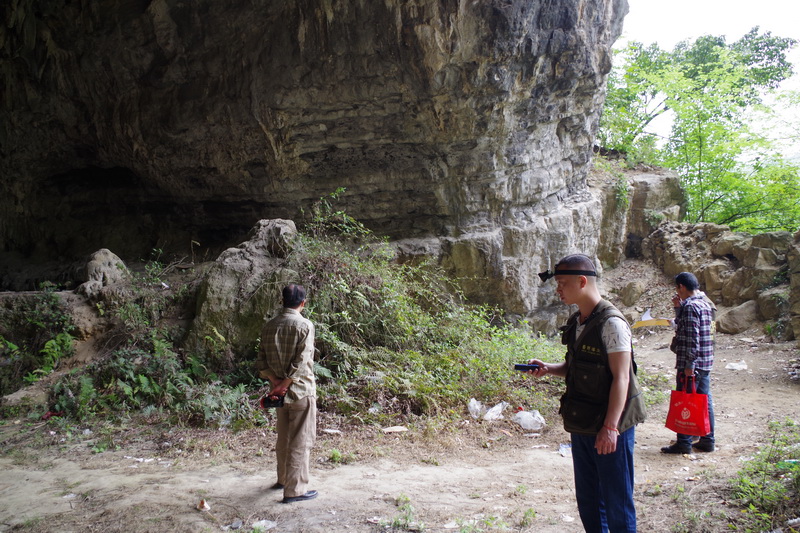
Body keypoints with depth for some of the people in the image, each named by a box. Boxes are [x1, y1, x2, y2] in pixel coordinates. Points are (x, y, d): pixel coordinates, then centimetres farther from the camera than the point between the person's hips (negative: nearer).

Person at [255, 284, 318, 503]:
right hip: (301, 390, -7)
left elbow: (261, 362, 4)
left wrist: (276, 382, -5)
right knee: (301, 441, 1)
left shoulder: (269, 326, 6)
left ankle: (284, 479, 35)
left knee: (284, 438, 21)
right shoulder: (304, 325, -13)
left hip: (282, 392, 7)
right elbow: (301, 363, -20)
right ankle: (294, 490, 6)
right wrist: (284, 385, -15)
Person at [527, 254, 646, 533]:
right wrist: (548, 369, -1)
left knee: (616, 498, 4)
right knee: (587, 497, 18)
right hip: (581, 425, 8)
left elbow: (621, 377, -19)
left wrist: (610, 426, -23)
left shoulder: (611, 323, -17)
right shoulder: (576, 322, 8)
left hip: (609, 427, -8)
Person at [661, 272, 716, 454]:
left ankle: (684, 443, 5)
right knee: (705, 401, 13)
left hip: (692, 363, -9)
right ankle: (708, 440, 20)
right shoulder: (704, 303, 13)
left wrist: (689, 365, -21)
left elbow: (692, 338, -22)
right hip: (706, 363, 9)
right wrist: (678, 308, 12)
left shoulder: (690, 306, -17)